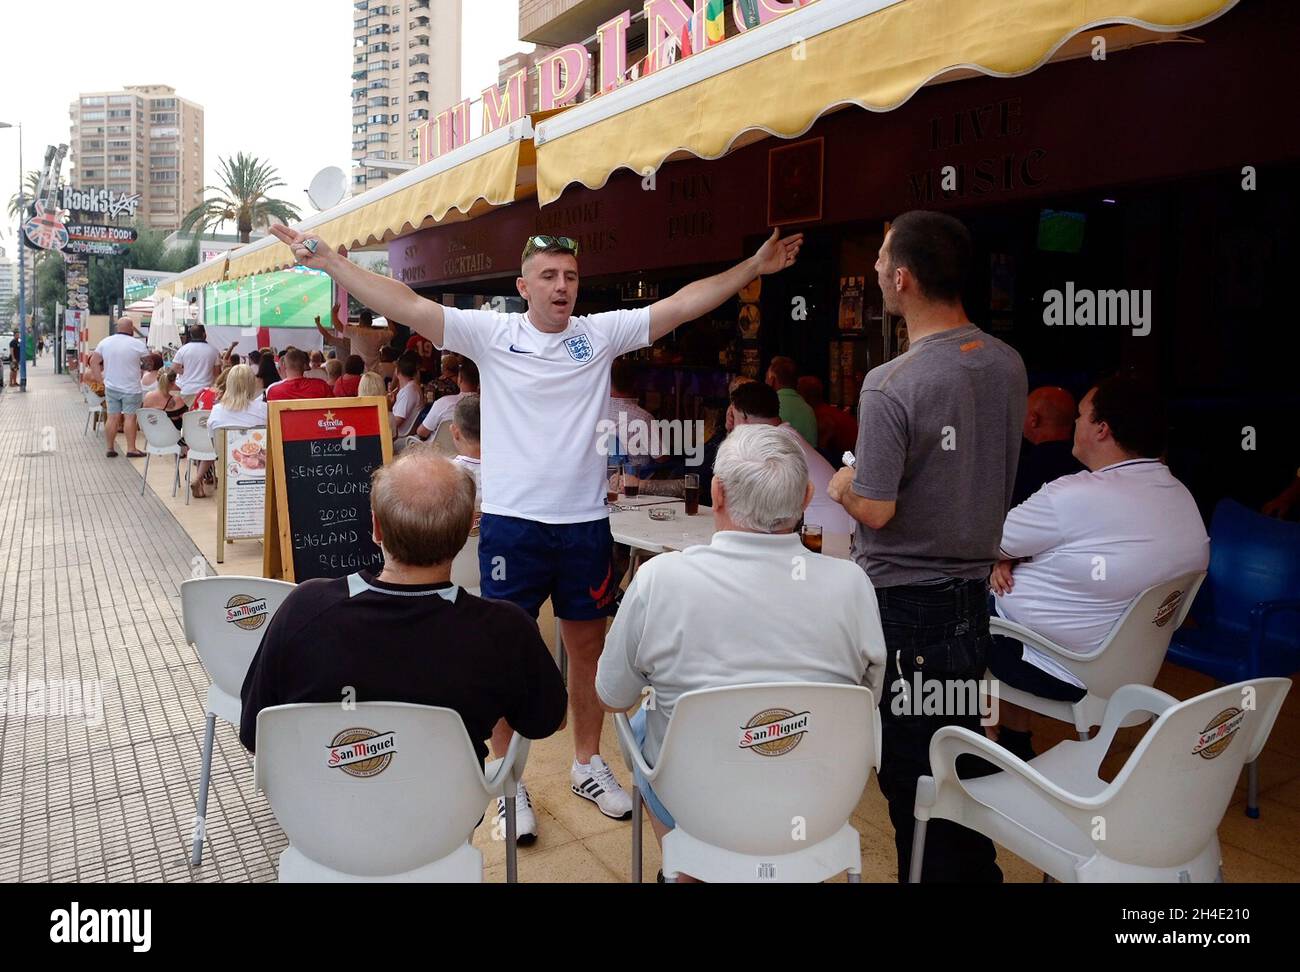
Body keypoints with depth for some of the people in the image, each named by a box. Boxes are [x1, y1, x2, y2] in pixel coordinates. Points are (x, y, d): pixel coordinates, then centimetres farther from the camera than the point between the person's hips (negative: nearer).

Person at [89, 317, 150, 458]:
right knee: (130, 417, -1)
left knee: (113, 417, 8)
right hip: (131, 388, -4)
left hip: (111, 387, 5)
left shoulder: (105, 342, 4)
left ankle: (110, 448, 13)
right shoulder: (137, 344, -10)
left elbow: (93, 362, 4)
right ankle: (131, 449, -1)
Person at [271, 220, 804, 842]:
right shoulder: (492, 334, -2)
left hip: (585, 521, 3)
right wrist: (325, 260, -12)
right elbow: (405, 305, -7)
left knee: (588, 644, 14)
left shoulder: (602, 333, 4)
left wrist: (752, 268, 1)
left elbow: (685, 302, 3)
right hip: (511, 520, -2)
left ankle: (587, 765, 33)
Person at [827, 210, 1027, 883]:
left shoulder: (891, 385, -22)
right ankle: (977, 870, 36)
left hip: (904, 602, -7)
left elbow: (876, 510, -21)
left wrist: (841, 486, 0)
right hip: (973, 592, 7)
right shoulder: (1008, 365, 1)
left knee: (911, 772, 9)